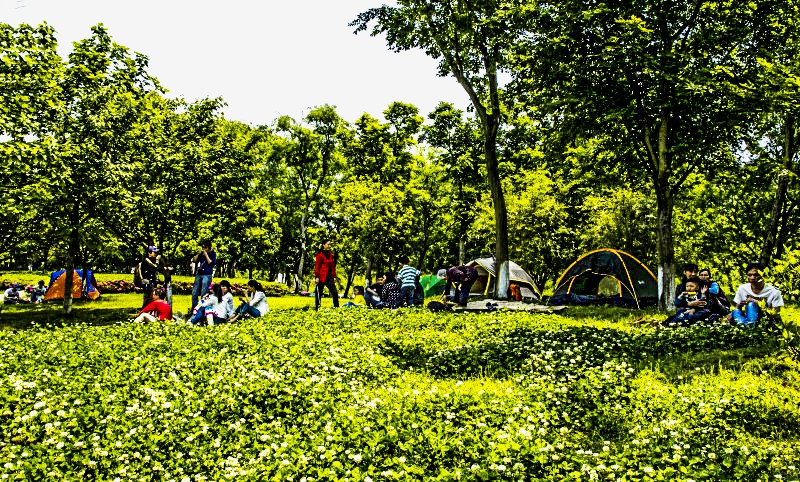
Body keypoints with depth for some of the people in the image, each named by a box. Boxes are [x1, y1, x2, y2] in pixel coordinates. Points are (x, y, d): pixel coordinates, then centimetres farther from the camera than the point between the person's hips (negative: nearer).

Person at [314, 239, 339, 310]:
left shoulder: (331, 255, 14)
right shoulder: (320, 254, -5)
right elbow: (317, 266, -8)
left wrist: (334, 277, 11)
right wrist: (317, 277, -13)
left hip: (329, 277, 6)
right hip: (321, 277, -6)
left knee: (335, 292, -1)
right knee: (319, 293, 2)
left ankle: (336, 307, 5)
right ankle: (317, 308, 8)